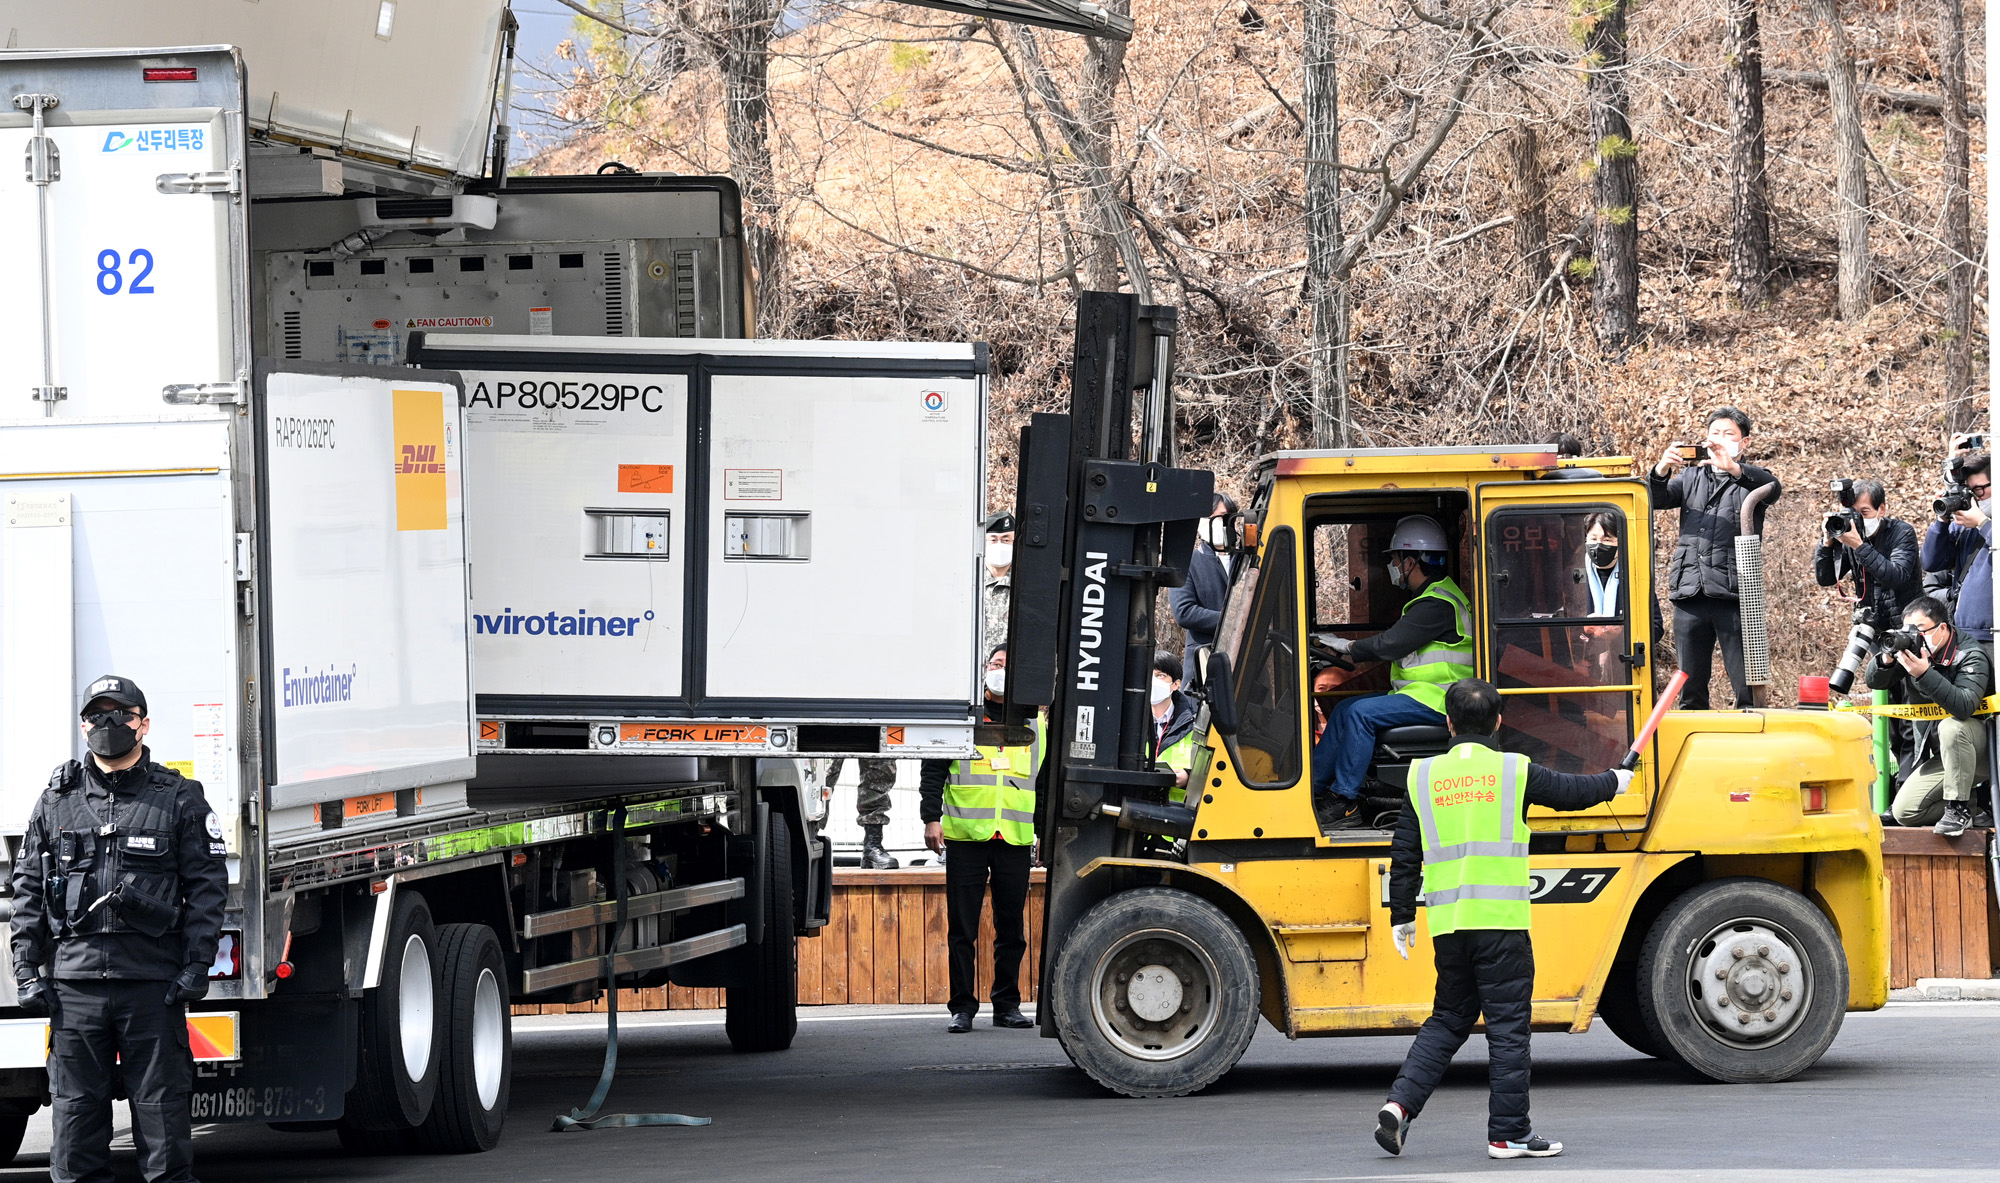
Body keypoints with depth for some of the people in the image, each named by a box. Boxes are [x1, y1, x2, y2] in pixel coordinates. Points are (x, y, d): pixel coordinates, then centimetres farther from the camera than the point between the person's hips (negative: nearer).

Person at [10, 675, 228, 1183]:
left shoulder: (180, 799, 7)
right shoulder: (57, 801, 13)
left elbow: (207, 887, 5)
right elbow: (29, 888, 13)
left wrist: (197, 965, -5)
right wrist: (27, 970, 4)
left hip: (153, 981, -2)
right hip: (73, 979, 2)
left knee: (161, 1104, 0)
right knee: (75, 1106, 3)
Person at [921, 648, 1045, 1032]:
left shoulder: (1035, 724, 13)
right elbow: (933, 770, 5)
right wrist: (932, 818, -4)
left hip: (1016, 841, 2)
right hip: (966, 838, -2)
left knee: (1012, 928, 5)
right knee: (962, 929, -1)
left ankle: (1007, 1004, 14)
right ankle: (962, 1007, 4)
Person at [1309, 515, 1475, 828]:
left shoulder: (1438, 603, -17)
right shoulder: (1429, 597, 18)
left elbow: (1390, 644, -21)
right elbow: (1393, 640, 21)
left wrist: (1348, 647, -6)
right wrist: (1350, 649, 12)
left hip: (1436, 700, -11)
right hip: (1419, 694, 11)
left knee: (1362, 713, -23)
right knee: (1344, 709, 8)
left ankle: (1345, 801, -20)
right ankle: (1311, 786, 8)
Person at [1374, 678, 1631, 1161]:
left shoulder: (1424, 777, 7)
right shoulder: (1515, 772, -1)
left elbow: (1404, 855, 9)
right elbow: (1574, 792, 13)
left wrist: (1401, 917, 18)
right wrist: (1614, 781, 34)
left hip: (1447, 923, 4)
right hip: (1500, 921, -4)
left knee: (1448, 1019, 16)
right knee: (1508, 1026, 2)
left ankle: (1400, 1104, 2)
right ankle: (1509, 1134, 4)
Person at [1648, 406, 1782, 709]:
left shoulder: (1749, 478, 9)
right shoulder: (1691, 477, 21)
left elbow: (1774, 489, -13)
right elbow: (1655, 500, 7)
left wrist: (1732, 468, -30)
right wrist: (1661, 471, -15)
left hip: (1733, 594, -4)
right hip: (1690, 594, 4)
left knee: (1748, 689, -8)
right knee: (1690, 691, 6)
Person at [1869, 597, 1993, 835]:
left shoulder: (1970, 657, -17)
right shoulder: (1913, 652, 2)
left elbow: (1964, 706, -35)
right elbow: (1874, 681, 4)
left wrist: (1925, 674, -41)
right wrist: (1886, 660, -19)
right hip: (1941, 757, 6)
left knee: (1951, 726, -40)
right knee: (1903, 812, -9)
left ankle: (1959, 808, -26)